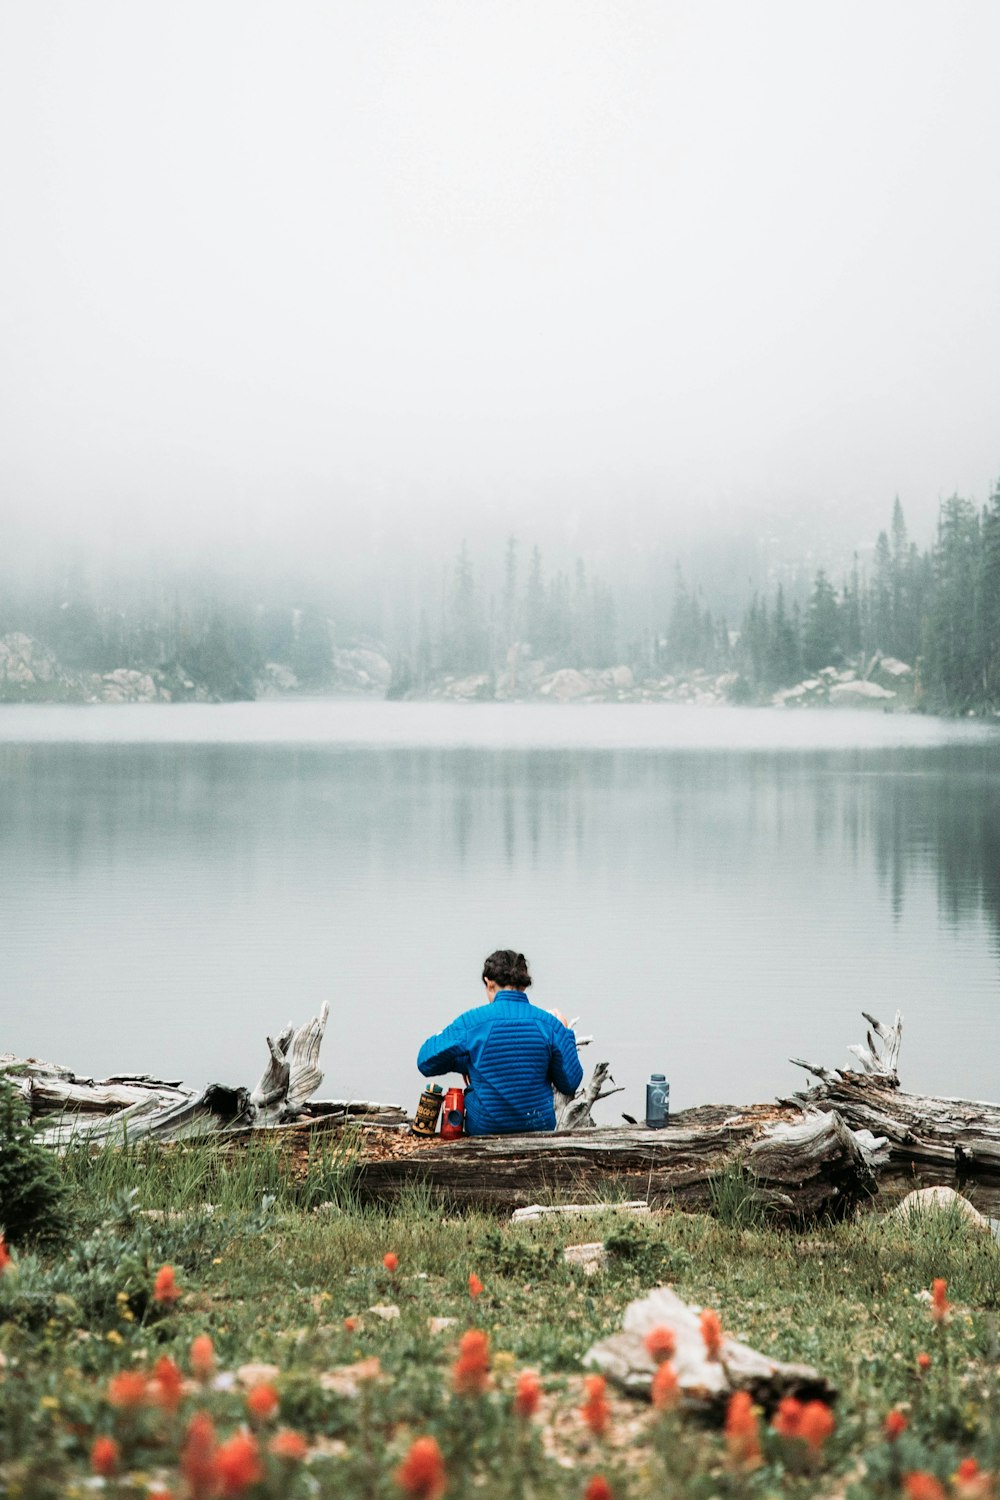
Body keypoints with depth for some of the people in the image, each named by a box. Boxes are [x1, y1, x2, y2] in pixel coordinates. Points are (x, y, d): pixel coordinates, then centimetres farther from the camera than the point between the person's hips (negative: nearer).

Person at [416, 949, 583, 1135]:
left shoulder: (470, 1022, -12)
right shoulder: (549, 1024, -8)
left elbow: (425, 1062, -4)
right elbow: (570, 1084, -1)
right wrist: (565, 1033, 11)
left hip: (484, 1129, -1)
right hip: (539, 1127, 2)